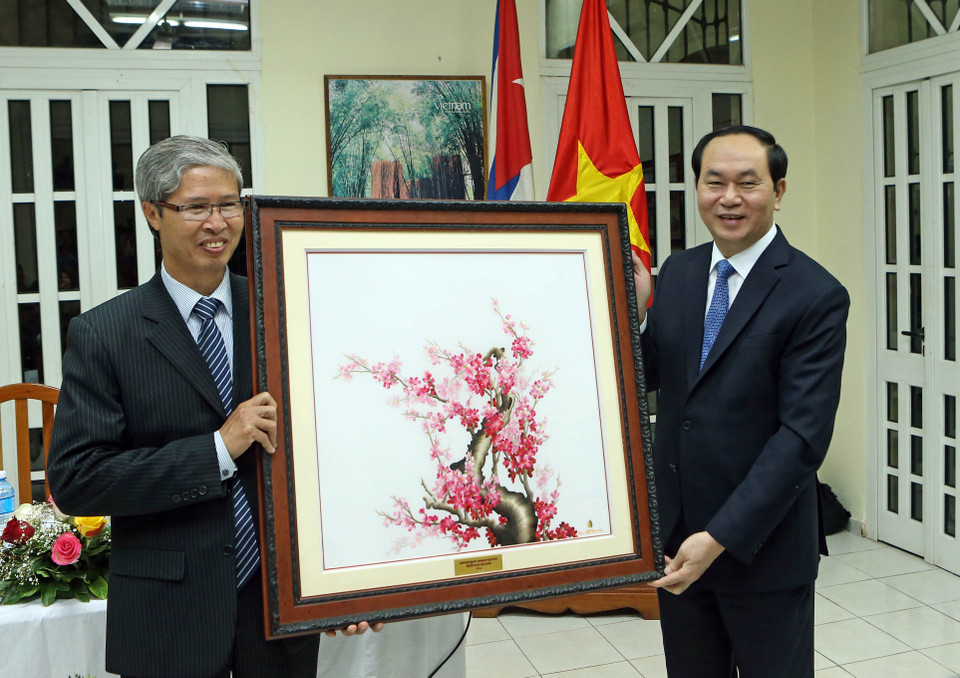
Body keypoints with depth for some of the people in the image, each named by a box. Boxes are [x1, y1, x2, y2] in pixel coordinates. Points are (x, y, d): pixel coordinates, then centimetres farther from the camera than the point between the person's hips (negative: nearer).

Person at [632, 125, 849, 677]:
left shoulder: (817, 296, -15)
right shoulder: (676, 273, 3)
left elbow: (804, 435, -19)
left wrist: (721, 537, -23)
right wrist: (634, 312, -10)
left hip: (762, 543, -5)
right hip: (675, 536, 5)